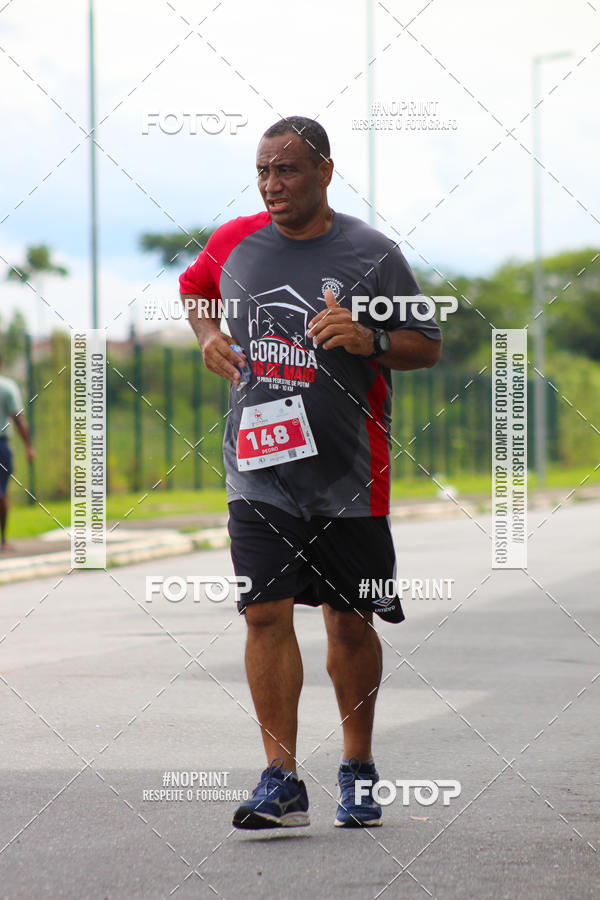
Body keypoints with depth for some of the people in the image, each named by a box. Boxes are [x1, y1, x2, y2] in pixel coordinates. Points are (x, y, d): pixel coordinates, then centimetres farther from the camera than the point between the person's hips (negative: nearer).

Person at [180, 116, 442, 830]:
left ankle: (358, 772, 24)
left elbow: (428, 346, 0)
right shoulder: (234, 242, 5)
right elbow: (193, 286, 27)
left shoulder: (371, 254, -4)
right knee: (266, 612, -8)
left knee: (349, 622, 7)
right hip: (259, 469, 2)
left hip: (349, 475, -1)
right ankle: (281, 783, -4)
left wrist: (369, 341, -19)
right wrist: (209, 334, 7)